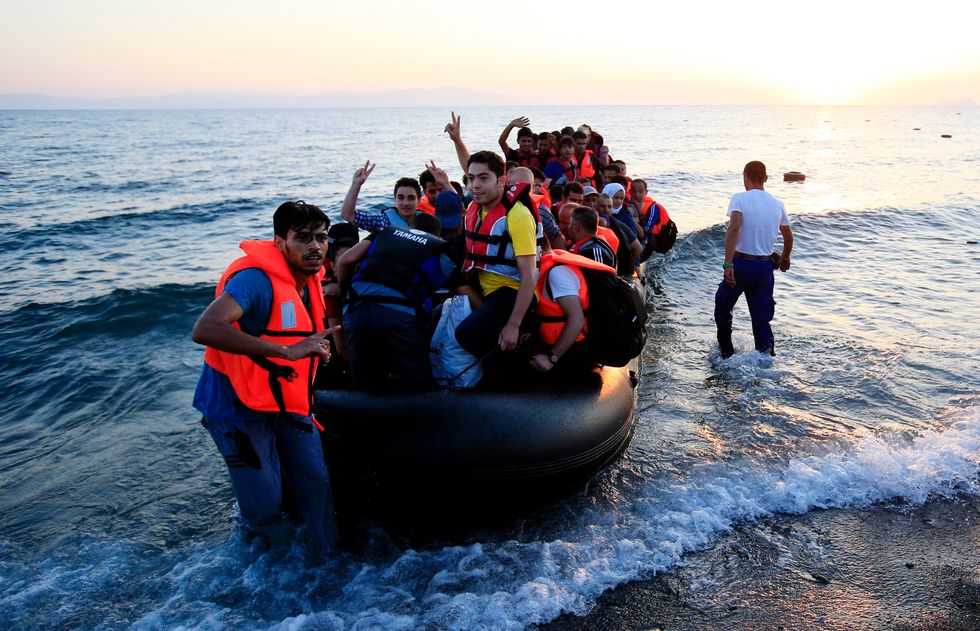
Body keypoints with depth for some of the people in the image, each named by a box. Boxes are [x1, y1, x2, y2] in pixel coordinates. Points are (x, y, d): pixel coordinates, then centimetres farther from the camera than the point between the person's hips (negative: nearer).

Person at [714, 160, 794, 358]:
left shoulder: (740, 198, -7)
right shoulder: (777, 204, 8)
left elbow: (734, 228, -24)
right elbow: (788, 236, 22)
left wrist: (728, 264, -28)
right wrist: (785, 258, 41)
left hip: (741, 264, -3)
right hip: (765, 266, 4)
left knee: (723, 308, 19)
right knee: (762, 319, 10)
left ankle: (726, 353, 27)